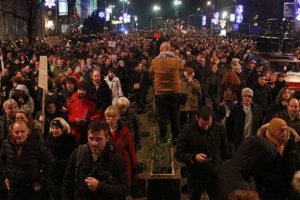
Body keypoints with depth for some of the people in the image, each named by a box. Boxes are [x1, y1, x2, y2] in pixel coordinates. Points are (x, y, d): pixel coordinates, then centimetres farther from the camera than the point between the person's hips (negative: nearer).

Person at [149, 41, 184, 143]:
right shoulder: (177, 60, -11)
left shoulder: (155, 61, -11)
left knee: (162, 116, 8)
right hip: (174, 92, 1)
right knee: (174, 116, 12)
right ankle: (175, 138, 20)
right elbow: (182, 67, 12)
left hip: (160, 92, -1)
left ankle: (163, 138, 14)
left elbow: (151, 71, 10)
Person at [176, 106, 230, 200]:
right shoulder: (187, 131, -13)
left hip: (216, 175, 1)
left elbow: (225, 152, 6)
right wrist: (194, 157, -28)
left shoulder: (219, 129, -6)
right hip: (195, 176, -1)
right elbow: (179, 154, -11)